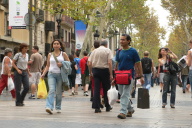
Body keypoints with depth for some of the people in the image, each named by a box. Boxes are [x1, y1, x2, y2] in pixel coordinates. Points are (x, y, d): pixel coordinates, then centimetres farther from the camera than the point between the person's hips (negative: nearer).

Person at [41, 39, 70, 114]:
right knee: (51, 90, -16)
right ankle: (49, 107, -25)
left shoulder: (63, 54, 7)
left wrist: (62, 64, -12)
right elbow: (47, 66, 15)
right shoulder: (50, 55, 12)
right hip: (51, 74, 0)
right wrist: (43, 74, 3)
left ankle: (58, 107, 20)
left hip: (60, 74, 0)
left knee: (59, 92, 6)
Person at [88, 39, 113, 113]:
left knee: (96, 89, 2)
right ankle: (107, 106, 17)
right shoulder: (108, 51, -2)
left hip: (95, 70, 3)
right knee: (106, 89, 9)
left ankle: (96, 107, -3)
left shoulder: (94, 51, 8)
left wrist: (91, 72, 17)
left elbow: (90, 63, 4)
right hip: (104, 70, -2)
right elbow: (109, 63, -12)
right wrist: (111, 74, -11)